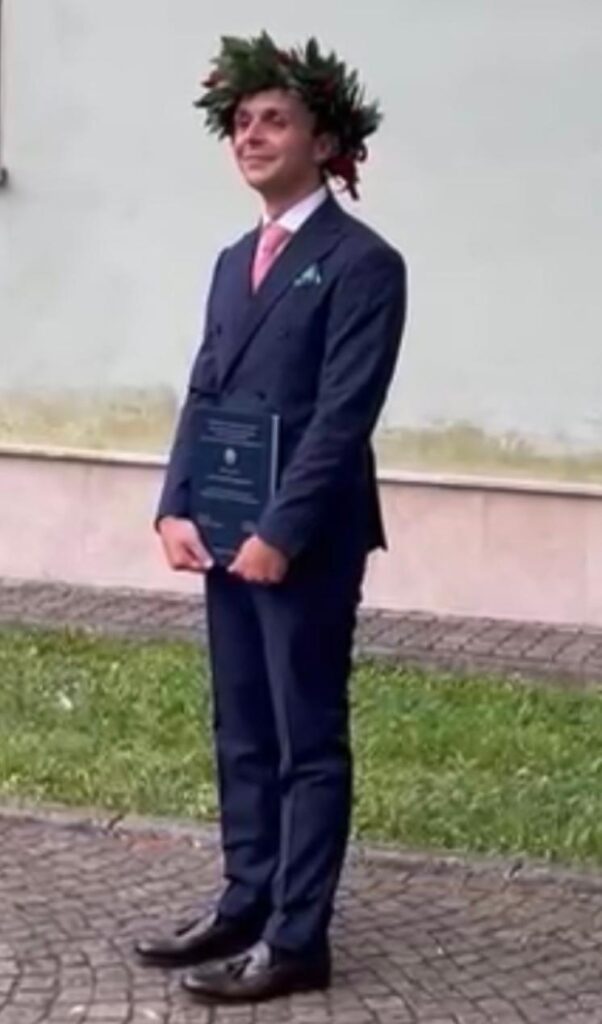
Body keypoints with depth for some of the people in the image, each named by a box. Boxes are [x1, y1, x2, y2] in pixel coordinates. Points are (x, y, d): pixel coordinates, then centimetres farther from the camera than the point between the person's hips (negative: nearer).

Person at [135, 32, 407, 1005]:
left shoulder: (361, 263, -9)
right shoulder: (235, 261, 16)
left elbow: (342, 416, -16)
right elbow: (203, 393, 14)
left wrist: (280, 534, -19)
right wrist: (177, 509, 1)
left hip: (304, 545, -8)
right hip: (229, 539, 8)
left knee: (308, 744, 0)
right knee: (244, 738, 15)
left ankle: (296, 940, 7)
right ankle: (245, 906, 25)